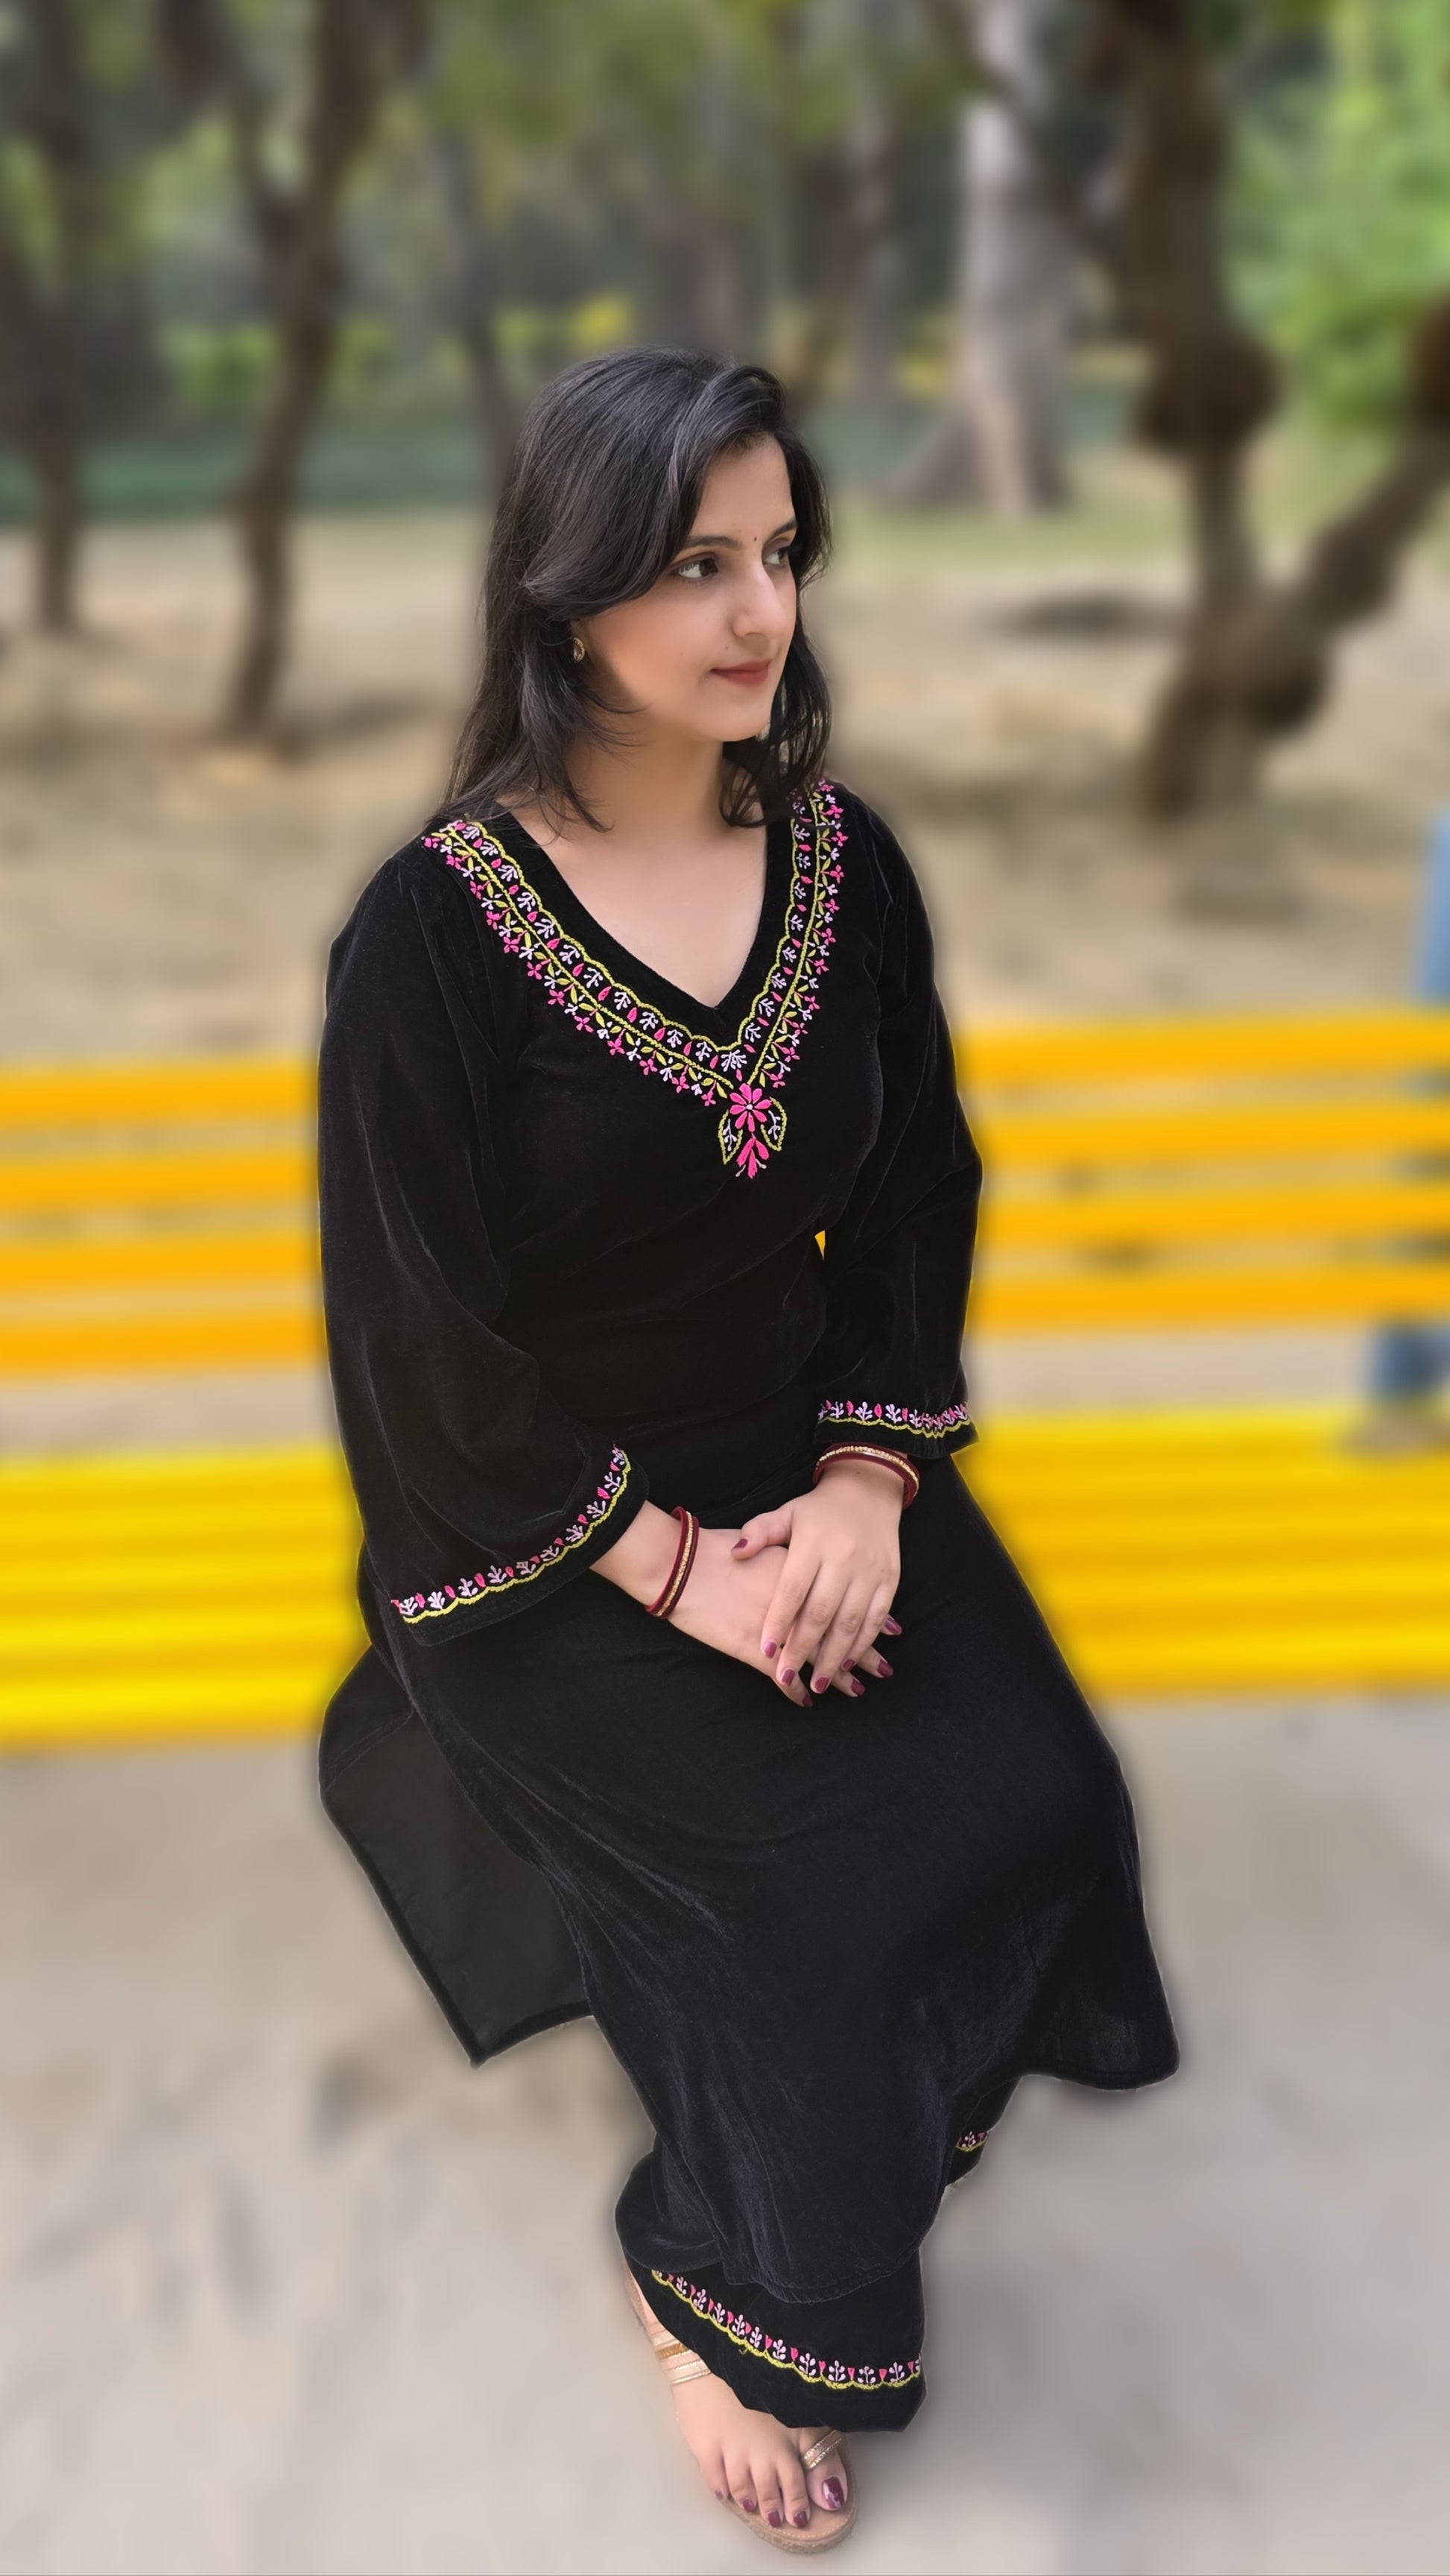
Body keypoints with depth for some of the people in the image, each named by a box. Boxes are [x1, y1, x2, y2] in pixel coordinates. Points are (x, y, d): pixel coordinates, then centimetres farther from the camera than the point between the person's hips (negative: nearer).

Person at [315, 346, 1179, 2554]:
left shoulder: (845, 865, -1)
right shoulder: (433, 929, -16)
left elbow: (919, 1201, 4)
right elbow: (421, 1339, -14)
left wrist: (866, 1488, -10)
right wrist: (672, 1568, -17)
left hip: (808, 1456, 5)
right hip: (538, 1534, -5)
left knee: (1044, 1797, -16)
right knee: (825, 1902, -20)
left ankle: (868, 2133, 11)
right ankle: (729, 2296, 9)